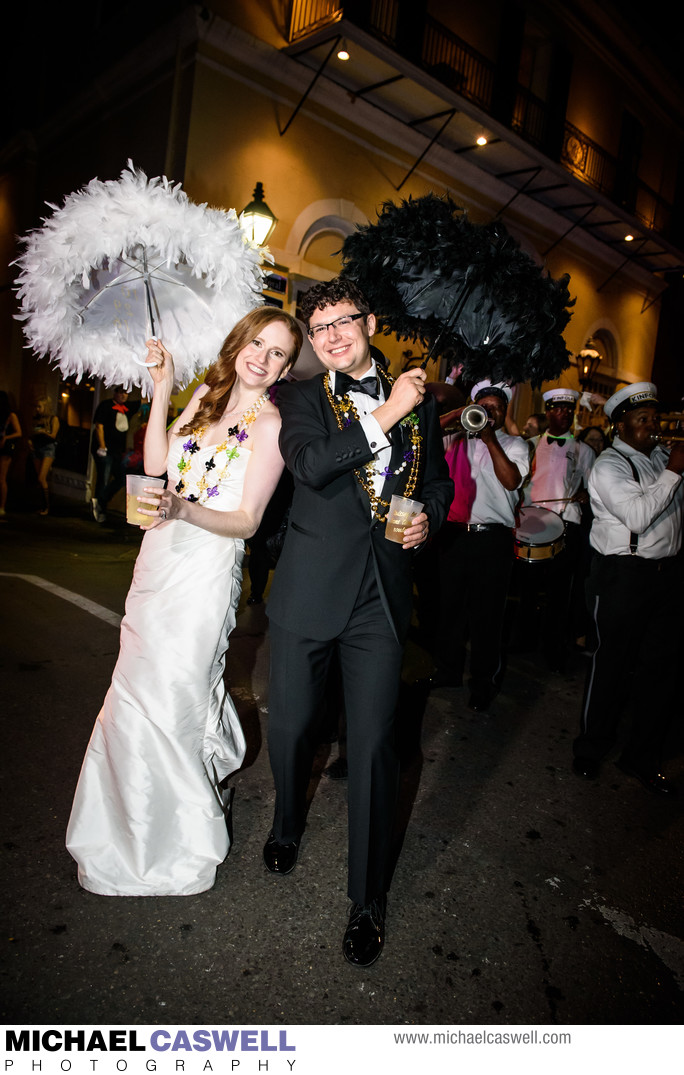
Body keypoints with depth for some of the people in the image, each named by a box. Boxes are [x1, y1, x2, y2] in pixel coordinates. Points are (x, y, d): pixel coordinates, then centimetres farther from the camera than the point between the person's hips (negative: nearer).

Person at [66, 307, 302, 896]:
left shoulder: (270, 425, -11)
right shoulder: (207, 395, 8)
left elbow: (247, 521, -13)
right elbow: (158, 465, 4)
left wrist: (184, 509, -28)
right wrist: (162, 389, 0)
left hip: (206, 571, -6)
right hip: (162, 560, 7)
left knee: (168, 695, 3)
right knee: (142, 686, 16)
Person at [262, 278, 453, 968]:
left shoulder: (416, 399, 11)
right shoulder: (301, 397, 4)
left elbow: (438, 478, 23)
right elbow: (310, 464, -17)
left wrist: (429, 518, 2)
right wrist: (386, 413, -15)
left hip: (382, 596, 1)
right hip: (309, 591, 0)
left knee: (373, 748, 2)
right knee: (290, 729, 13)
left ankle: (368, 901, 22)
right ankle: (288, 826, 47)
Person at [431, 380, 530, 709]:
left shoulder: (513, 444, 7)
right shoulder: (457, 439, 12)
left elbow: (512, 480, -9)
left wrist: (491, 440, -13)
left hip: (492, 537, -2)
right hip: (454, 532, 2)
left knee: (486, 612, 3)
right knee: (449, 604, 12)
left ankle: (484, 680, 18)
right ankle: (448, 670, 29)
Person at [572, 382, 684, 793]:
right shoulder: (611, 465, -8)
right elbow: (638, 515, -22)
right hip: (624, 575, -6)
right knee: (613, 662, 2)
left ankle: (643, 758, 24)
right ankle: (592, 748, 22)